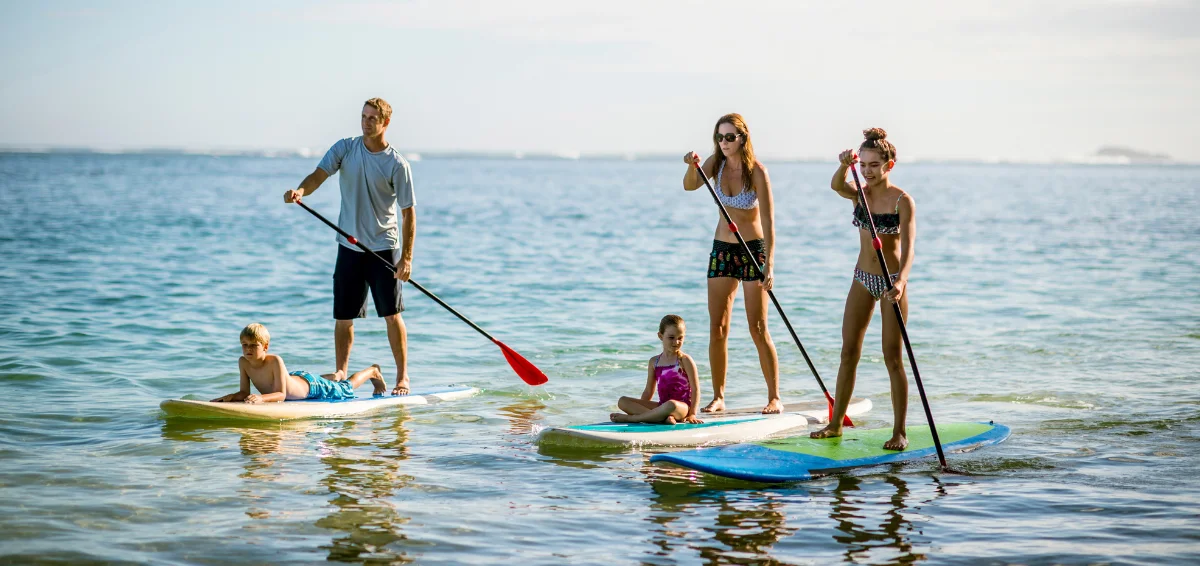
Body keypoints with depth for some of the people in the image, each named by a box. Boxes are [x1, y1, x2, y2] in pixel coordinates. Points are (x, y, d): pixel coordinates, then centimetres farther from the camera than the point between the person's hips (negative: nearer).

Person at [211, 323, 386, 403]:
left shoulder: (275, 361, -42)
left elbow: (281, 394, -44)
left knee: (346, 388, 21)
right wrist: (231, 397, -43)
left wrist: (261, 398, -63)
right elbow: (244, 392, -21)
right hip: (293, 378, 5)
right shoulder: (243, 362, -27)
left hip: (309, 386, -5)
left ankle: (372, 372, 48)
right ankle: (336, 376, 68)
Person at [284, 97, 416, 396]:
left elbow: (408, 212, -8)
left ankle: (402, 377, 9)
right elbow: (319, 175, -11)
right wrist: (301, 190, -34)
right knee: (343, 316, 6)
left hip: (384, 248, -3)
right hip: (349, 246, 3)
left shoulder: (397, 164, -9)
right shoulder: (345, 149, 1)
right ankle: (340, 375, 16)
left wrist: (406, 257, -14)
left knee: (391, 314, -2)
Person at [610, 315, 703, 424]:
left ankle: (630, 417, -25)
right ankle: (664, 417, -28)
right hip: (662, 406, 5)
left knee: (671, 405, -43)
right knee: (622, 401, -9)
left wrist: (692, 414, -14)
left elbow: (695, 389, -4)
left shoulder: (685, 360, -1)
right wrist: (640, 407, 5)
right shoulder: (654, 362, 12)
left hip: (682, 407, -5)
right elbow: (648, 391, 17)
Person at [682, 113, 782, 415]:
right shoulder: (717, 163, 0)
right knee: (717, 328, 3)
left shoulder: (757, 172, -17)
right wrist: (693, 167, -36)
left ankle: (774, 397, 2)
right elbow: (690, 186, -14)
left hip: (753, 249, -5)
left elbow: (768, 222, -21)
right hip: (722, 247, 5)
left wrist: (769, 266, -29)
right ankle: (718, 397, 9)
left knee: (758, 328, -5)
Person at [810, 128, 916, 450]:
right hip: (863, 278, 5)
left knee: (892, 357, -3)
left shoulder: (902, 201, -12)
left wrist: (901, 281, -39)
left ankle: (899, 432, 4)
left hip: (891, 280, -5)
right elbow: (837, 186, -20)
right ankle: (835, 423, 18)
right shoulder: (860, 194, 3)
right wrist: (844, 166, -41)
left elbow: (908, 246, -23)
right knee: (849, 352, 8)